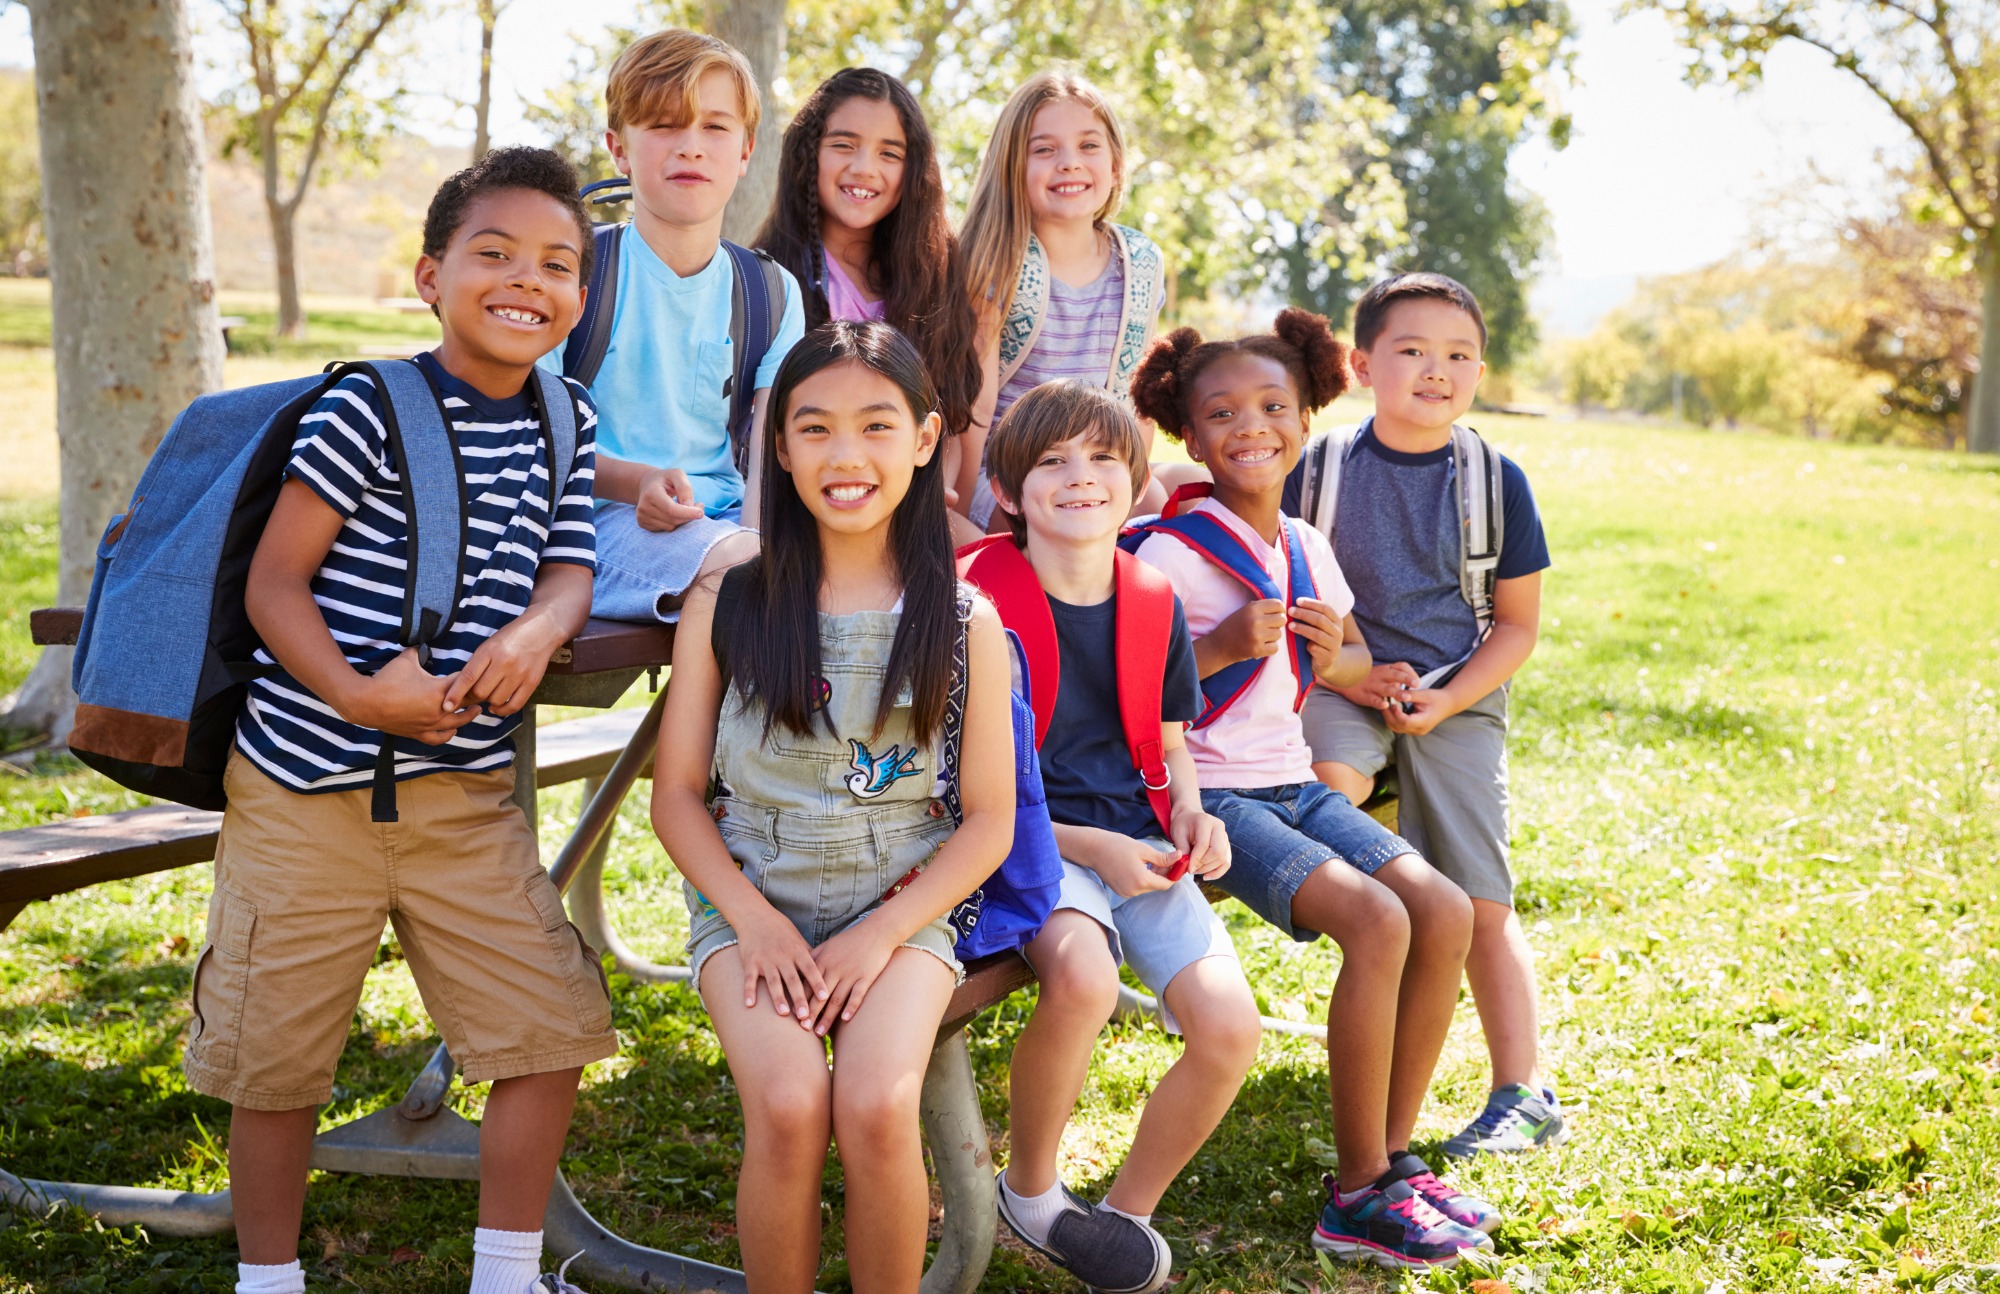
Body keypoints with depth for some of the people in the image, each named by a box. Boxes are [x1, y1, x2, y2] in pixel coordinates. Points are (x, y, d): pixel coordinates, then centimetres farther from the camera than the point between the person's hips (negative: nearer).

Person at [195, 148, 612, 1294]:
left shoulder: (568, 422, 5)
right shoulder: (368, 409, -12)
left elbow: (570, 564, 8)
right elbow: (274, 581, -11)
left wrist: (539, 628, -16)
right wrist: (355, 694, -27)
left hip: (469, 793, 5)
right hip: (309, 790, -4)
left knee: (551, 1034, 2)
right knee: (277, 1059, 9)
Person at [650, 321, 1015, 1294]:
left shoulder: (965, 622, 0)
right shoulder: (727, 603, 1)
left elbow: (989, 822, 2)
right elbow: (677, 793, 4)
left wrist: (881, 934, -10)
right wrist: (756, 920, -9)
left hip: (903, 909, 0)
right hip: (750, 900, 0)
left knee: (876, 1106, -27)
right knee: (788, 1106, -26)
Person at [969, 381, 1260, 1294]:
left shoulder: (1153, 602, 8)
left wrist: (1189, 810, -1)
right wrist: (1087, 846, -17)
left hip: (1139, 847, 5)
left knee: (1229, 1025, -18)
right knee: (1081, 977, -36)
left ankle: (1128, 1214, 9)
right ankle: (1029, 1189, -5)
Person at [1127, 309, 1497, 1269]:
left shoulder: (1307, 548, 10)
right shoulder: (1170, 553, -11)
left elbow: (1354, 664, 22)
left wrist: (1332, 657, 0)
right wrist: (1221, 648, -21)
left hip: (1296, 784, 7)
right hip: (1211, 794, -7)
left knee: (1445, 911, -10)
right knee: (1377, 920, -24)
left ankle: (1390, 1156, 2)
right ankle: (1358, 1196, -12)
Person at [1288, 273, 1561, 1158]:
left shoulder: (1495, 480, -2)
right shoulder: (1323, 467, -3)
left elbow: (1518, 624, 3)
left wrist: (1445, 700, -11)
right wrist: (1350, 673, -12)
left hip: (1460, 696, 0)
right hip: (1345, 684, 1)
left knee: (1481, 907, -3)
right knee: (1326, 776, -35)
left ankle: (1525, 1093, 4)